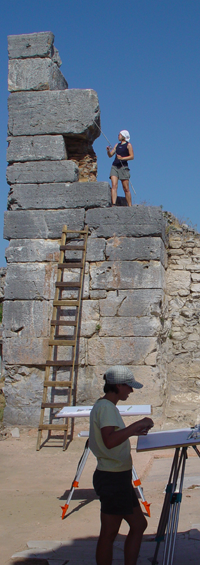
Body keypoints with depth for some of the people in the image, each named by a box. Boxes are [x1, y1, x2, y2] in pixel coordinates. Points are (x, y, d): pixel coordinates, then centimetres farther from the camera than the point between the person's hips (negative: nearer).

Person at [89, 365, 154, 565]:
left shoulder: (103, 405, 13)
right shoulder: (106, 407, -18)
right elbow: (109, 441, -33)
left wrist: (132, 431, 17)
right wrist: (137, 425, -28)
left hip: (118, 477, 10)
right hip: (113, 478, -10)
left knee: (139, 524, 16)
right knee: (109, 534, 0)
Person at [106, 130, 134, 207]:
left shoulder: (128, 145, 3)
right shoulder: (117, 145, 20)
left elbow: (132, 156, -5)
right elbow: (110, 155, 19)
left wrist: (122, 158, -17)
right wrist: (108, 151, -2)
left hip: (123, 167, -4)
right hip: (114, 166, 4)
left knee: (126, 188, -3)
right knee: (114, 186, -13)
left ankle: (130, 206, 4)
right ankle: (113, 204, -23)